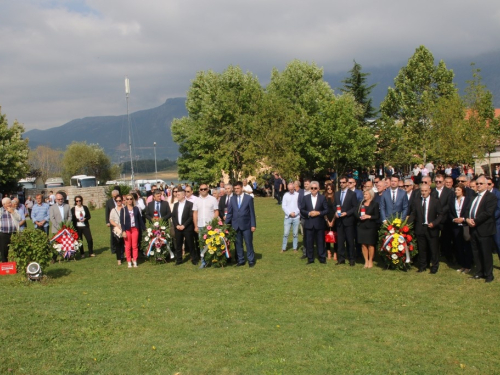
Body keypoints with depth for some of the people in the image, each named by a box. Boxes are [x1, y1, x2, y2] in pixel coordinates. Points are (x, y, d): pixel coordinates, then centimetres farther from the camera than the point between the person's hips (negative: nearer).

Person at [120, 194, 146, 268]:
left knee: (135, 246, 2)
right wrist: (123, 231, -10)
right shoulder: (123, 210, 0)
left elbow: (140, 219, 8)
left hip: (135, 229, 1)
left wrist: (144, 229, 8)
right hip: (127, 230, -1)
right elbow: (121, 221, -2)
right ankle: (129, 262, 9)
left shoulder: (136, 209, 5)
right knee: (128, 246, 2)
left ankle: (135, 261, 10)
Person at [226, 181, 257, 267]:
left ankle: (251, 260, 13)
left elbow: (252, 213, -2)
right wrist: (226, 224, 2)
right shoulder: (232, 199, 6)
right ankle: (241, 260, 18)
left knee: (249, 243, 3)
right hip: (236, 225, 3)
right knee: (238, 244, 8)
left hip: (246, 225, -3)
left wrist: (253, 225, -6)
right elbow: (229, 212, 7)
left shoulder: (249, 198, -2)